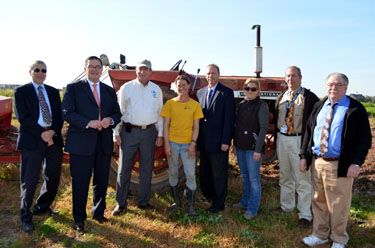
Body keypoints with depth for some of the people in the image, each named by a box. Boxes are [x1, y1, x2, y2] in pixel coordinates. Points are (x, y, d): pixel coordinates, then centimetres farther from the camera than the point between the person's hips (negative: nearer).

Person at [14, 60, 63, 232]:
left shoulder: (54, 92, 16)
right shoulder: (21, 91, 4)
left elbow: (59, 115, 8)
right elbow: (22, 117, -7)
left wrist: (53, 132, -10)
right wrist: (42, 134, -15)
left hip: (53, 138, 5)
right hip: (32, 140, -4)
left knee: (53, 177, 11)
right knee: (30, 180, 0)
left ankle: (42, 207, 32)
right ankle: (26, 216, 17)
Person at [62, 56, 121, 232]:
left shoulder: (110, 91, 14)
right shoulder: (73, 88, 2)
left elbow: (117, 113, 14)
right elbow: (67, 113, -7)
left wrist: (110, 120, -9)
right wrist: (88, 123, -19)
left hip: (104, 143, 4)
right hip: (81, 143, -4)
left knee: (101, 181, 13)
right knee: (80, 183, 4)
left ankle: (98, 213, 32)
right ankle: (79, 218, 20)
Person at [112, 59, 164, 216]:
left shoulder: (156, 89, 9)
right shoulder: (126, 87, 4)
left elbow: (159, 113, 11)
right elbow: (119, 110, 4)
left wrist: (160, 134, 7)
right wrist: (117, 132, -2)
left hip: (149, 132, 2)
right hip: (129, 131, -2)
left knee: (146, 168, 8)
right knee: (124, 168, 0)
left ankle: (143, 202, 22)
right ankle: (121, 204, 12)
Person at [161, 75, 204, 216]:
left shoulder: (195, 105, 3)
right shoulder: (170, 103, 3)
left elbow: (196, 126, 2)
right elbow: (166, 125, 1)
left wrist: (193, 144, -8)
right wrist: (166, 144, -6)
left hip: (188, 144, -1)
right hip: (172, 143, 1)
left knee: (190, 174, -2)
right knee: (173, 173, 12)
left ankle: (191, 205, 11)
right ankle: (176, 201, 28)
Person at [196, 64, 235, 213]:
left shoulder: (227, 93, -5)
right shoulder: (200, 92, 12)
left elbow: (229, 118, -10)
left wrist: (226, 141, -15)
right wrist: (196, 138, 8)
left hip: (218, 141, -6)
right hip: (203, 142, 6)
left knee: (219, 174, 5)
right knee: (204, 172, 17)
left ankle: (218, 203, 18)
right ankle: (207, 196, 36)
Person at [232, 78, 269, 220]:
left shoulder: (262, 106, -8)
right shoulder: (241, 105, 10)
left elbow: (263, 128, -12)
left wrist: (258, 150, -16)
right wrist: (235, 144, 13)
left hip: (253, 148, -6)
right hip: (241, 147, 6)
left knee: (254, 178, 0)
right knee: (245, 176, 16)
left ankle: (252, 209, 10)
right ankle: (245, 202, 31)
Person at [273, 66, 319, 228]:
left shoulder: (309, 97, -5)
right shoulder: (281, 98, 11)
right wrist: (276, 141, 12)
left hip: (300, 140, -5)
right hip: (282, 139, 5)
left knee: (302, 179, 1)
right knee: (285, 176, 18)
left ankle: (305, 215, 14)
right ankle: (286, 206, 36)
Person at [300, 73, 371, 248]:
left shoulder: (356, 109, -5)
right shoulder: (319, 107, 10)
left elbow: (364, 139, -7)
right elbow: (308, 132, 13)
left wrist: (356, 163, -15)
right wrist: (304, 155, 7)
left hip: (340, 165, -5)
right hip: (316, 162, 5)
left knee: (339, 206, 7)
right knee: (318, 201, 16)